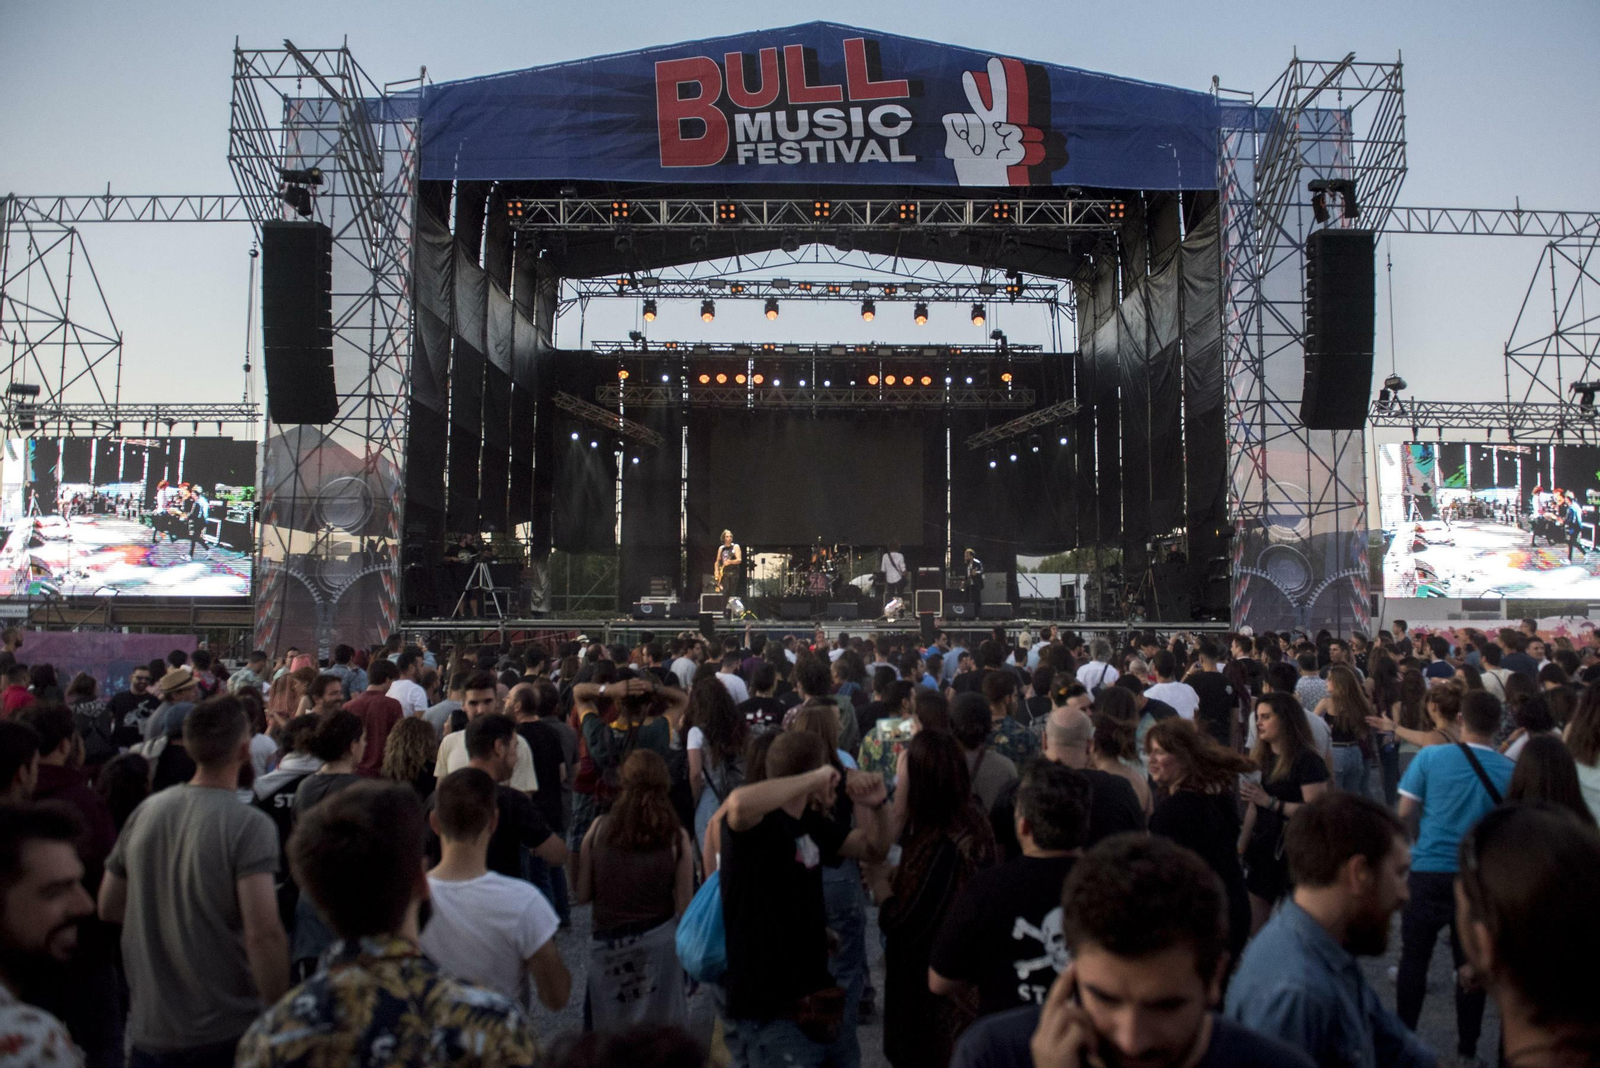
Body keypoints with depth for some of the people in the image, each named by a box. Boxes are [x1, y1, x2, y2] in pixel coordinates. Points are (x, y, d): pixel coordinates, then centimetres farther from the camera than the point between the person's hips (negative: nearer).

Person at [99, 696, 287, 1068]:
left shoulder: (145, 812, -1)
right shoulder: (249, 825, -19)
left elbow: (108, 908, 10)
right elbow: (263, 934, -26)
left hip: (149, 1029, 4)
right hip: (227, 1032, -4)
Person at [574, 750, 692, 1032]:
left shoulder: (599, 828, -7)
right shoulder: (677, 837, -9)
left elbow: (582, 895, -1)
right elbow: (684, 907, -6)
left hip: (607, 943, 1)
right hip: (658, 942, -1)